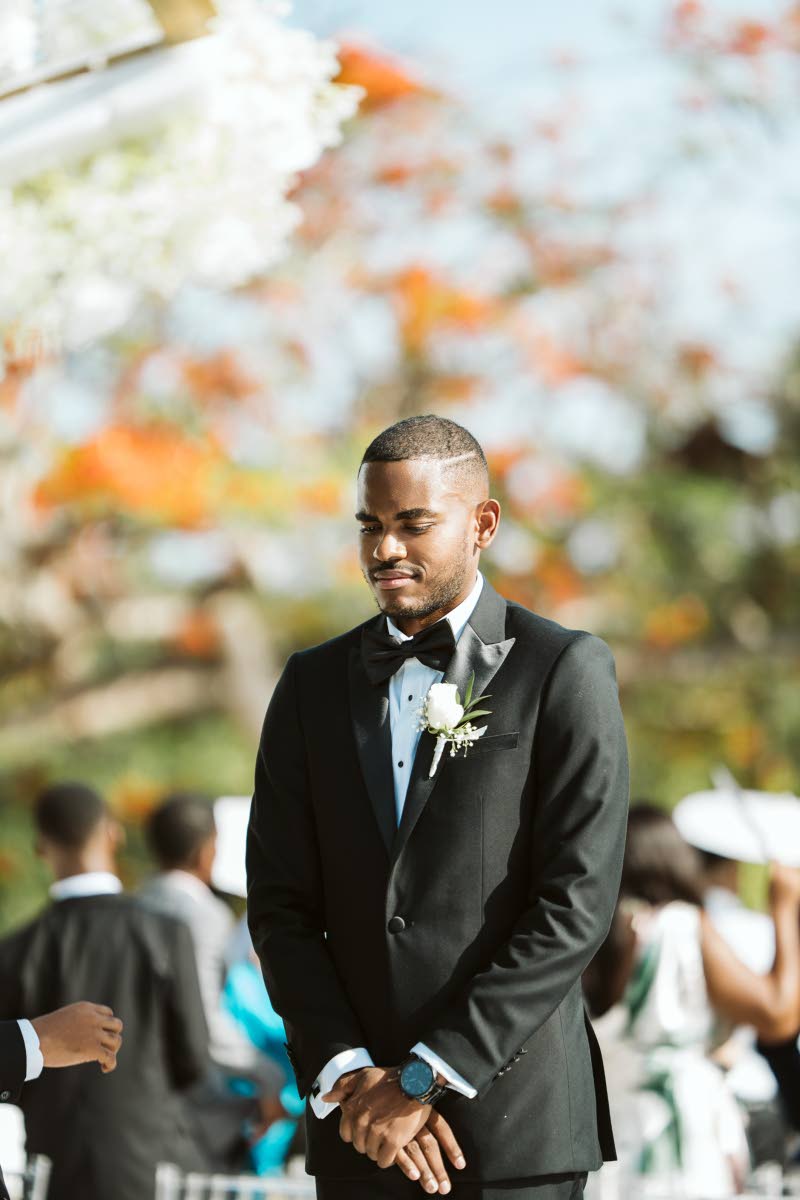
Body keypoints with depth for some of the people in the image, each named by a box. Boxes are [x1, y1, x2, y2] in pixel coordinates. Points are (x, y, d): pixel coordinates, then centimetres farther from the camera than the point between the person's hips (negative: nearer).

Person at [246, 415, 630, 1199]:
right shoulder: (314, 685, 11)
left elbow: (576, 905, -9)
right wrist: (346, 1075, -6)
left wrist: (425, 1078, -12)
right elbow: (280, 905, 7)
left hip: (513, 1123, -3)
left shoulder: (565, 672, -2)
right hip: (358, 1122, 3)